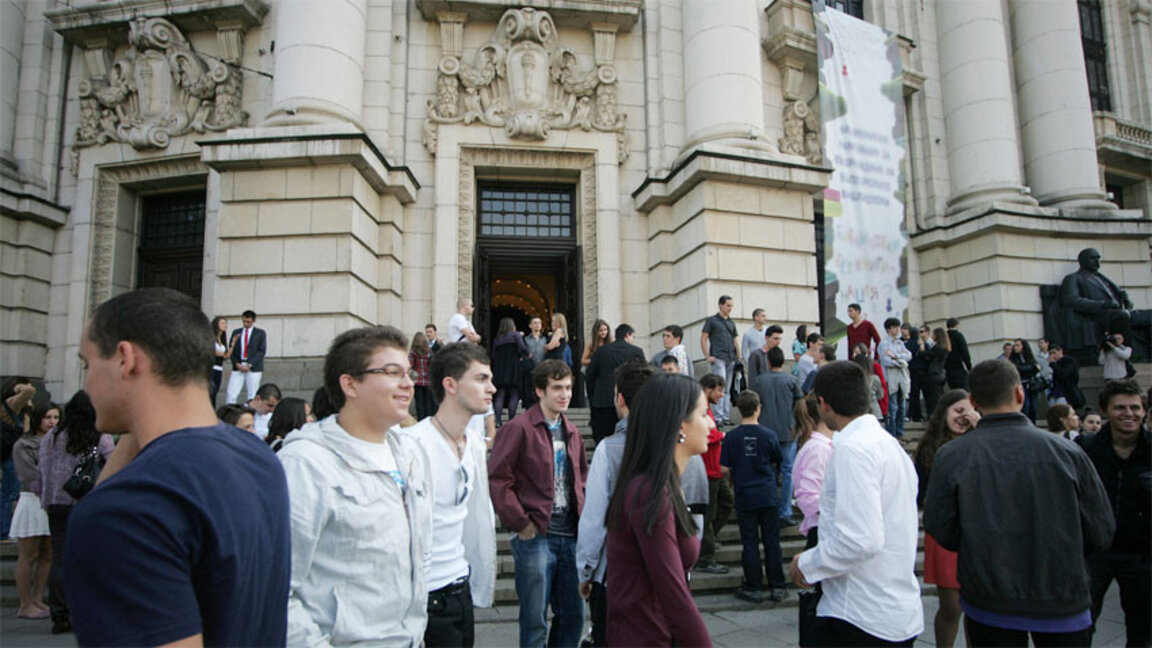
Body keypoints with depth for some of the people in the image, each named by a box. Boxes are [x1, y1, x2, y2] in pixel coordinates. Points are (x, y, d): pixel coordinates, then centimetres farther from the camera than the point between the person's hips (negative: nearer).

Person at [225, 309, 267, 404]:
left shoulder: (260, 333, 8)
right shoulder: (236, 332, 16)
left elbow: (262, 351, -1)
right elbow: (231, 350, 11)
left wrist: (249, 365, -10)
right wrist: (237, 364, -6)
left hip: (253, 368, -2)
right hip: (238, 367, 2)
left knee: (252, 396, -4)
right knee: (230, 394, -8)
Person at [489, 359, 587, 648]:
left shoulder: (572, 433, 14)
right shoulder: (519, 428, -9)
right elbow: (496, 480, -14)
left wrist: (581, 517, 10)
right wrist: (521, 524, -14)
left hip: (570, 536, 6)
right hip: (535, 537, -6)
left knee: (573, 616, 13)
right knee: (535, 621, 4)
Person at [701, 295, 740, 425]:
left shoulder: (731, 323, 19)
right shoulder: (712, 320, 2)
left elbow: (735, 340, 21)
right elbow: (703, 339, -1)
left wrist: (738, 357, 12)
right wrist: (707, 356, -9)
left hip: (731, 360, 6)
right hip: (717, 359, -6)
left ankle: (726, 417, 12)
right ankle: (717, 417, -11)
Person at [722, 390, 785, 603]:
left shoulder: (731, 436, -8)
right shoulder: (769, 435, -5)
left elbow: (725, 468, -6)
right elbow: (776, 462, 9)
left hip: (745, 497, -1)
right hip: (768, 495, 1)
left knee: (750, 543, 7)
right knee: (772, 542, 9)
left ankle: (753, 588, 12)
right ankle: (777, 587, 15)